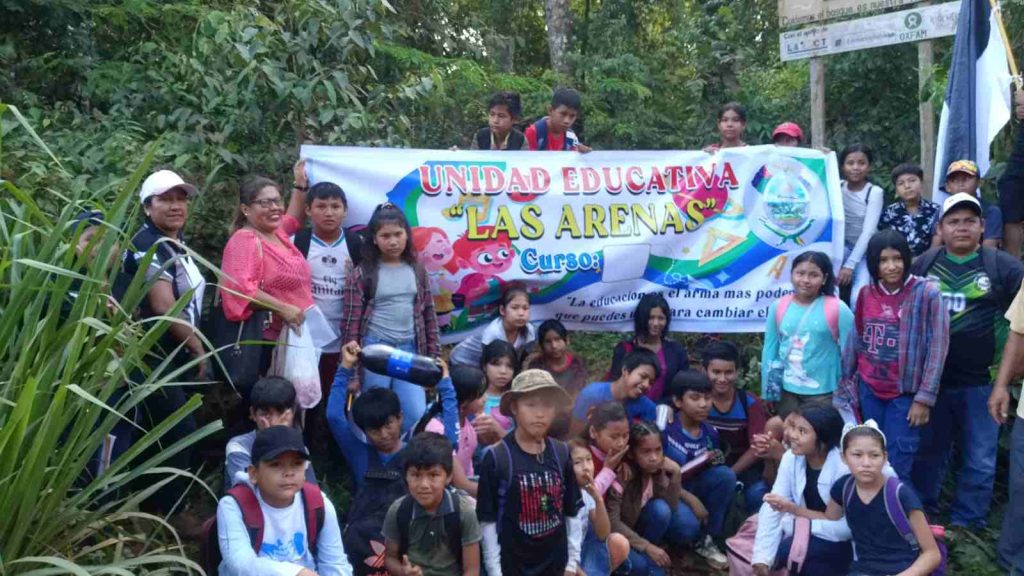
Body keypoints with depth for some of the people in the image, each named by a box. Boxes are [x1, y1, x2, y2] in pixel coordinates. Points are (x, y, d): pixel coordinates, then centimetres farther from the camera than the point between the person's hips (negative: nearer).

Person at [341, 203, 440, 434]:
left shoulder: (417, 271, 8)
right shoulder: (361, 273, -3)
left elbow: (429, 316, 12)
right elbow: (351, 322, -5)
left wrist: (434, 359, 8)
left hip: (410, 351, 3)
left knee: (417, 418, -4)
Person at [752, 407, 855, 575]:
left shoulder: (845, 468, -24)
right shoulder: (791, 458, -8)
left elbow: (846, 527, -28)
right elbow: (772, 508, -12)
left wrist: (793, 510, -27)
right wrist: (762, 558, -22)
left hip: (844, 543, -5)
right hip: (808, 536, 5)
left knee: (788, 549, -27)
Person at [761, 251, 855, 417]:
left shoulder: (837, 309, -11)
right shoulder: (778, 306, -2)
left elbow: (848, 352, -5)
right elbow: (770, 349, 5)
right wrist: (767, 391, 7)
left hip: (822, 393, -3)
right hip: (786, 391, 3)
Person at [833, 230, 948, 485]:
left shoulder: (927, 293, -11)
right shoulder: (866, 293, 3)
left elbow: (937, 348, -10)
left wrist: (924, 397, -12)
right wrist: (848, 382, 12)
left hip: (905, 394, -4)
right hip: (868, 390, 4)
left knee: (896, 469, -2)